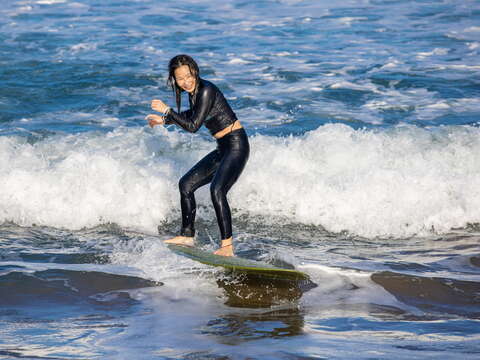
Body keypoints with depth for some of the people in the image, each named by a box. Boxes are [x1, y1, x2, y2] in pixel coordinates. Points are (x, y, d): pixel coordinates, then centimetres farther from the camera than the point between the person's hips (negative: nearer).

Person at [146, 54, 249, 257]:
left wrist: (167, 111, -12)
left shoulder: (206, 90, -18)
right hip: (223, 149, 10)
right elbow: (193, 115, 29)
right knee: (186, 184, 12)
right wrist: (165, 120, 29)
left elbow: (193, 126, -19)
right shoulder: (194, 91, 8)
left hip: (236, 146, -10)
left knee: (217, 190, -26)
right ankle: (187, 236, 21)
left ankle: (227, 246, -25)